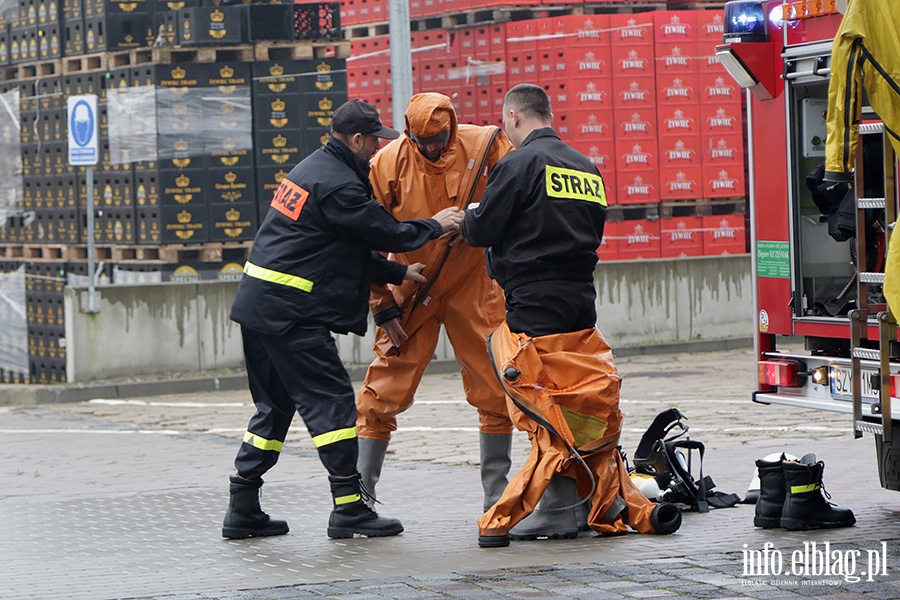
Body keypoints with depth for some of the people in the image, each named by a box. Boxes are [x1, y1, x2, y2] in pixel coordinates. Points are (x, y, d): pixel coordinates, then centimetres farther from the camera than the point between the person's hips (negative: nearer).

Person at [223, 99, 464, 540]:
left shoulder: (312, 169, 18)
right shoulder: (338, 184, -14)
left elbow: (351, 248, 22)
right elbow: (386, 233, -9)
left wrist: (398, 273, 19)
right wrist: (435, 227, 7)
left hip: (257, 304, 10)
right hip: (291, 311, -10)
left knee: (275, 405, 14)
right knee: (331, 401, -5)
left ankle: (243, 511, 14)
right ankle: (349, 509, -4)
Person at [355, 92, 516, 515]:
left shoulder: (485, 146, -10)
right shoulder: (386, 165, -11)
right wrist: (385, 310, -8)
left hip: (473, 287, 1)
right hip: (410, 290, -1)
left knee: (494, 385, 3)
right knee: (385, 389, -5)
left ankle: (497, 493, 15)